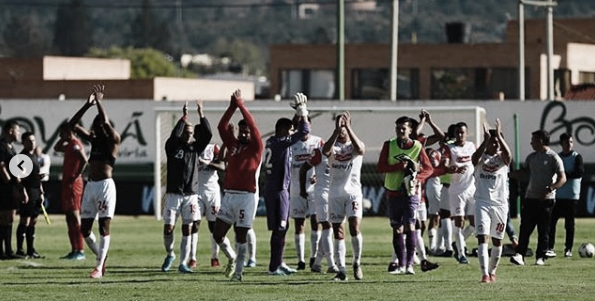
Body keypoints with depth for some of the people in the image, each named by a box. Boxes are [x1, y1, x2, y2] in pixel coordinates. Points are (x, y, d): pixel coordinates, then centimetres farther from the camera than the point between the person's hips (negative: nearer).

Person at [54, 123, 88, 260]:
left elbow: (84, 160, -28)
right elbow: (56, 148, 35)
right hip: (67, 184, 11)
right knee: (69, 217, 11)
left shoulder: (75, 145, -14)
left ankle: (80, 251, -15)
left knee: (74, 216, -12)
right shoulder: (70, 145, 17)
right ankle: (74, 250, 14)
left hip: (73, 185, -11)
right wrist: (63, 139, 19)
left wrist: (76, 176, -23)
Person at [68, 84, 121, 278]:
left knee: (104, 226, -9)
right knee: (84, 229, 5)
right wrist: (88, 104, 5)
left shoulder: (113, 140, -2)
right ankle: (100, 257, 24)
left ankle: (99, 267, -10)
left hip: (105, 185, -7)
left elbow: (105, 122, -20)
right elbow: (72, 124, 12)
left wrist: (99, 101, -12)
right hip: (90, 186, 7)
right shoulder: (93, 139, 16)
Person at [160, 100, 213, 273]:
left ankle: (183, 263, 5)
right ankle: (170, 254, 21)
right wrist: (184, 117, -21)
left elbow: (207, 135, -4)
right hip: (174, 194, -2)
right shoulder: (172, 147, 1)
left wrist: (201, 115, -9)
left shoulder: (195, 147, 9)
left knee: (187, 229, 0)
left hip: (191, 194, 2)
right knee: (168, 228, -4)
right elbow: (174, 135, -19)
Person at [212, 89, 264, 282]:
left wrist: (241, 106, -9)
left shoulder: (255, 148, -1)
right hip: (229, 195, 5)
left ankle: (238, 270, 5)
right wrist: (232, 107, 0)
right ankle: (232, 258, 27)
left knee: (241, 236, -3)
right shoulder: (233, 145, 13)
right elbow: (221, 127, 8)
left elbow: (253, 126, -12)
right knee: (218, 235, 3)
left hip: (246, 196, -5)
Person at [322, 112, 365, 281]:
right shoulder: (333, 146, 7)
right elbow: (325, 151, -18)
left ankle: (357, 263, 6)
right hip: (335, 194, 2)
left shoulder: (354, 145, 4)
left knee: (355, 228, -15)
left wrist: (348, 127, -24)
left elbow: (360, 149, -22)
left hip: (353, 192, -2)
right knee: (338, 233, 1)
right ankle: (341, 270, 4)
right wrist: (336, 130, -24)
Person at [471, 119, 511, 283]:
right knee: (482, 238, -14)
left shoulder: (502, 158, 3)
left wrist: (499, 135, -29)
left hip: (500, 203, 2)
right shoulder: (481, 158, 2)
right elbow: (475, 158, -23)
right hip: (482, 203, -2)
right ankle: (484, 274, -20)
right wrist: (486, 139, -31)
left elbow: (508, 154, -21)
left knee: (497, 240, 12)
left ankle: (492, 271, 30)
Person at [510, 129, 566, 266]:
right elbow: (524, 172, 23)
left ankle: (540, 257, 8)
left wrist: (549, 189, -23)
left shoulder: (553, 158, -7)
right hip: (530, 198, 5)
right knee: (525, 228, -5)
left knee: (543, 230, 1)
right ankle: (520, 255, -10)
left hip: (546, 200, -5)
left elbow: (562, 178, -11)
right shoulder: (531, 157, 13)